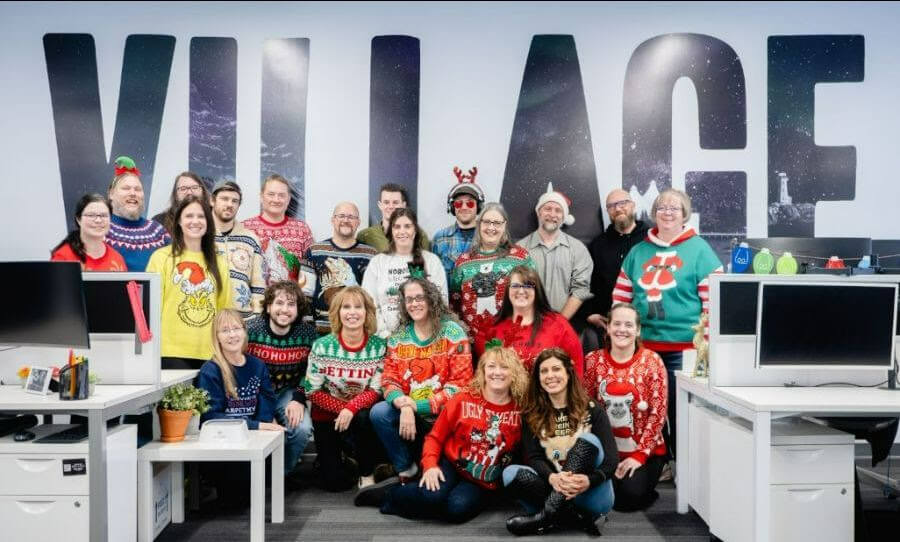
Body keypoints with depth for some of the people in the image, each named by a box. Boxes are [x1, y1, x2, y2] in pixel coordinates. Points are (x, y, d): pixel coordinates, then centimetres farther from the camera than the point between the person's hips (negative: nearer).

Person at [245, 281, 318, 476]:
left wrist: (299, 399, -17)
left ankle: (283, 473, 5)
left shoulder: (307, 333, -8)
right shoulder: (250, 329, -13)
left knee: (302, 428, -25)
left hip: (287, 393, 2)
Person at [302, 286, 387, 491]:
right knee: (335, 482, -8)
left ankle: (367, 474, -10)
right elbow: (313, 391, -8)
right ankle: (335, 460, 30)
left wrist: (352, 408, -28)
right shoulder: (322, 346, -9)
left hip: (362, 413, 0)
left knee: (365, 419, -36)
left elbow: (375, 390, -10)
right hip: (328, 415, 0)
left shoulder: (378, 346, -8)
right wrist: (341, 409, -19)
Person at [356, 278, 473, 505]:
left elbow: (460, 383, -11)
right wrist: (404, 406, -22)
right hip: (408, 413, 4)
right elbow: (389, 380, 1)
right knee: (379, 413, -24)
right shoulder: (398, 337, 7)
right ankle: (406, 470, -5)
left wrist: (417, 405, -17)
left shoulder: (452, 332, -6)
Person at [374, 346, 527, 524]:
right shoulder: (463, 399, -4)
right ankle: (391, 495, -2)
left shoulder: (520, 410, -4)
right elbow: (436, 436, 1)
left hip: (483, 482, 1)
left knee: (458, 509, -30)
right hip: (451, 464, -1)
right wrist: (430, 465, -15)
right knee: (432, 496, -32)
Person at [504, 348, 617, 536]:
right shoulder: (532, 415, 6)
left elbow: (611, 459, -8)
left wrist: (589, 481, -29)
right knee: (510, 473, -23)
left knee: (588, 440, -26)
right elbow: (533, 458, -4)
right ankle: (579, 515, -27)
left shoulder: (592, 410, -1)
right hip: (554, 492, 2)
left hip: (594, 495, -2)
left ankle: (550, 514, -33)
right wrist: (553, 478, -27)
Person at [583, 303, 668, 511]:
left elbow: (657, 412, -8)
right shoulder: (593, 360, 0)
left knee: (631, 495, -23)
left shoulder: (652, 361, -6)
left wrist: (640, 454, -13)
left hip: (645, 450, -2)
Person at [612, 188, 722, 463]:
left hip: (684, 348, -4)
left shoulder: (699, 250, -1)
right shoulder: (638, 251, 12)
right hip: (643, 345, 4)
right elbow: (621, 296, 16)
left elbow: (714, 300, -4)